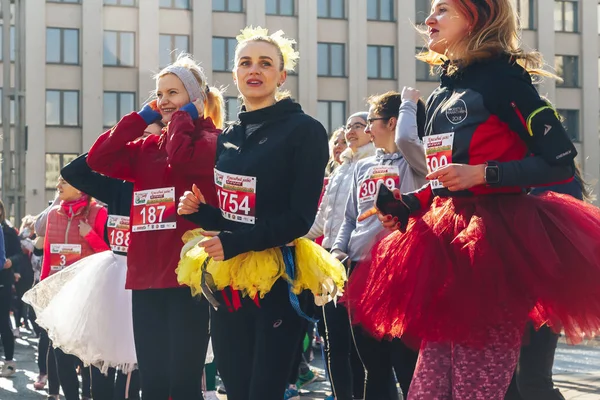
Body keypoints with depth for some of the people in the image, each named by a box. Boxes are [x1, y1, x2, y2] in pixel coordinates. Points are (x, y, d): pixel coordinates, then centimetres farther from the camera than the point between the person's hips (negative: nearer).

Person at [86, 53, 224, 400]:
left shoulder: (211, 139, -1)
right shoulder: (148, 147, 18)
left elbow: (181, 160, -21)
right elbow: (99, 159, 6)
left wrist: (182, 117, -4)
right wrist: (142, 118, 8)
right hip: (147, 276, 7)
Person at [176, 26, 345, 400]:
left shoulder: (305, 131, -6)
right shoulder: (226, 138, 13)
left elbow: (299, 217, -13)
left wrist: (233, 243, -20)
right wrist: (197, 209, -1)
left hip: (278, 282, -6)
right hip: (226, 283, 6)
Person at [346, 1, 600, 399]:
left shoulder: (501, 76, -6)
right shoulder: (441, 96, 18)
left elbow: (560, 161, -11)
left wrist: (482, 173, -18)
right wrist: (407, 206, 10)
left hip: (493, 244, -8)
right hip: (447, 245, 8)